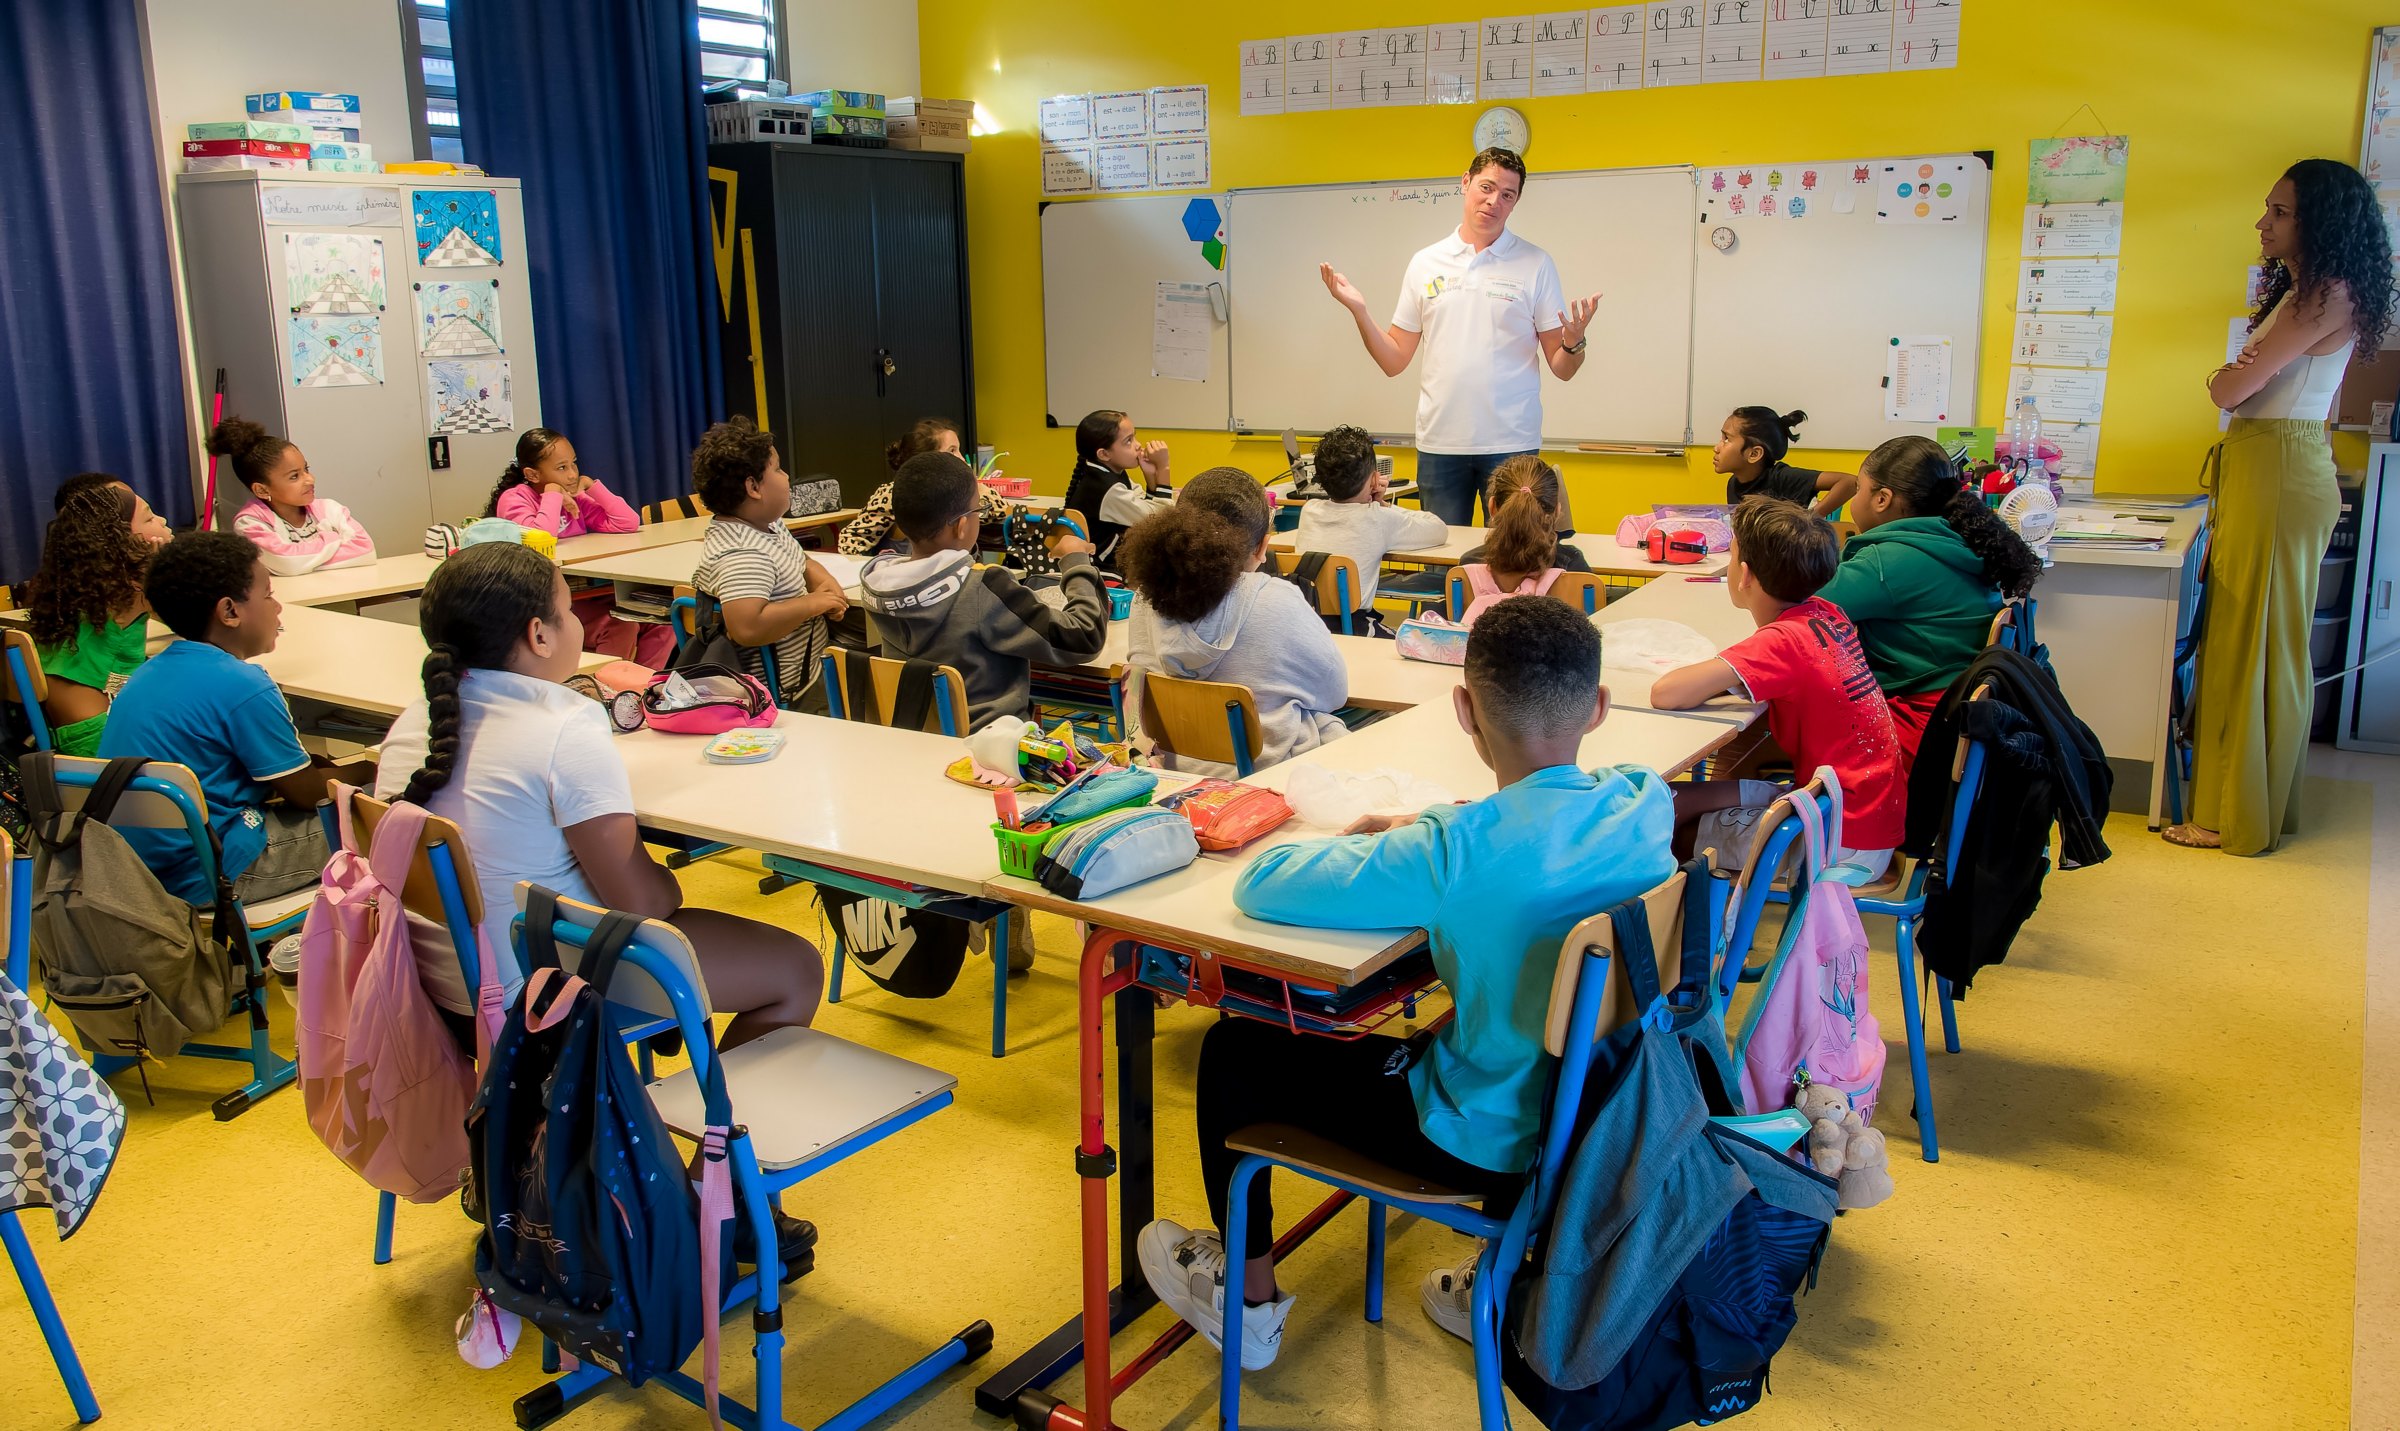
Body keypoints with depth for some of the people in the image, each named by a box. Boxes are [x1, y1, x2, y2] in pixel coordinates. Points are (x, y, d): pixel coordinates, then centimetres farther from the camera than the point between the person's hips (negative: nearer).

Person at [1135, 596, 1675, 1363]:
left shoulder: (1459, 854, -31)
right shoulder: (1648, 804, -12)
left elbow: (1259, 886, -25)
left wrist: (1358, 844, -6)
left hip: (1488, 1141, -6)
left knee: (1234, 1048, 11)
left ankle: (1248, 1302, 30)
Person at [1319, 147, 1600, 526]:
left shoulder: (1535, 264, 3)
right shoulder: (1425, 263, 8)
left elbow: (1561, 369, 3)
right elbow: (1394, 362, 9)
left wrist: (1574, 341, -19)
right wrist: (1358, 311, -5)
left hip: (1510, 442, -2)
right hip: (1439, 442, 2)